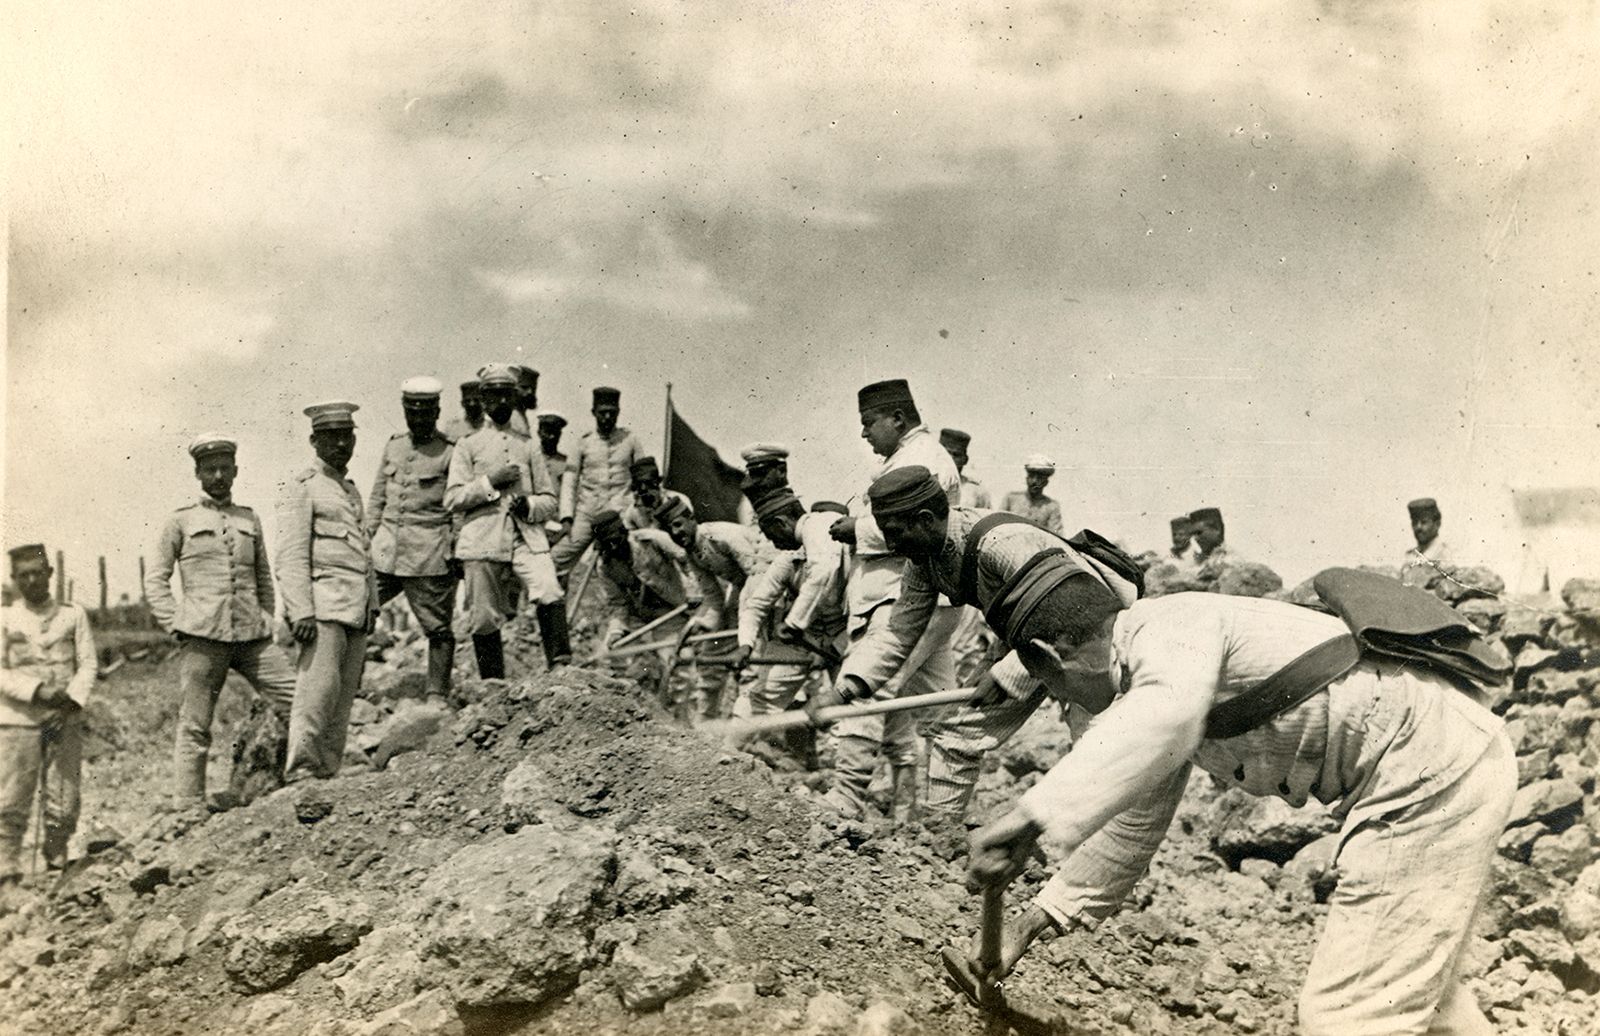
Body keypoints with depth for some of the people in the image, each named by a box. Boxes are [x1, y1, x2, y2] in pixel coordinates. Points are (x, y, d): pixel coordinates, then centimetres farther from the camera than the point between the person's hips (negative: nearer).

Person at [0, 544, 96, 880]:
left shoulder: (73, 615, 8)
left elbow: (89, 664, 5)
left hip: (65, 721, 1)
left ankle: (57, 863, 17)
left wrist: (70, 702, -9)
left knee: (65, 802, 1)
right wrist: (38, 691, -15)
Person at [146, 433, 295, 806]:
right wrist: (176, 626, -3)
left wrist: (266, 621, 12)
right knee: (193, 728, 1)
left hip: (252, 636, 3)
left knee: (299, 703, -7)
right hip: (201, 637, -3)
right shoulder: (181, 520, 8)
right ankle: (188, 810, 10)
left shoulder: (250, 519, 17)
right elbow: (155, 580, 8)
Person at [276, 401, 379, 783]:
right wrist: (301, 611, -19)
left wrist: (372, 604, 19)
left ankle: (328, 773, 11)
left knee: (345, 695, 6)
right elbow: (291, 557, -9)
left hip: (357, 608, 8)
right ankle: (300, 772, -10)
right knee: (318, 687, -14)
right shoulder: (301, 487, -1)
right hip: (323, 604, -8)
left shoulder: (351, 490, 23)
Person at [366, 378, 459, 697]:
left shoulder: (450, 453, -4)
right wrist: (367, 538, 13)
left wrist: (458, 553, -8)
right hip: (385, 551, 5)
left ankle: (437, 694, 11)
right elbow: (377, 497, 19)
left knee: (438, 628, 1)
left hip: (430, 556, -5)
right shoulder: (393, 446, 13)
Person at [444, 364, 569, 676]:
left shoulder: (527, 446, 18)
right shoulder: (468, 446, 11)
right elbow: (452, 500, 3)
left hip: (527, 537, 1)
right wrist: (490, 482, -8)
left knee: (550, 593, -25)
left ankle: (560, 667, -23)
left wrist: (530, 505, -4)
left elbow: (549, 500, 18)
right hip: (483, 542, -1)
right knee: (485, 618, 1)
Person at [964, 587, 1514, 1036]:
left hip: (1435, 767, -11)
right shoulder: (1144, 688, 12)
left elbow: (1167, 715, -43)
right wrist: (1027, 925, 18)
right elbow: (1132, 826, 19)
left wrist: (1031, 815, -47)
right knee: (1412, 975, 29)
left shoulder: (1168, 625, -19)